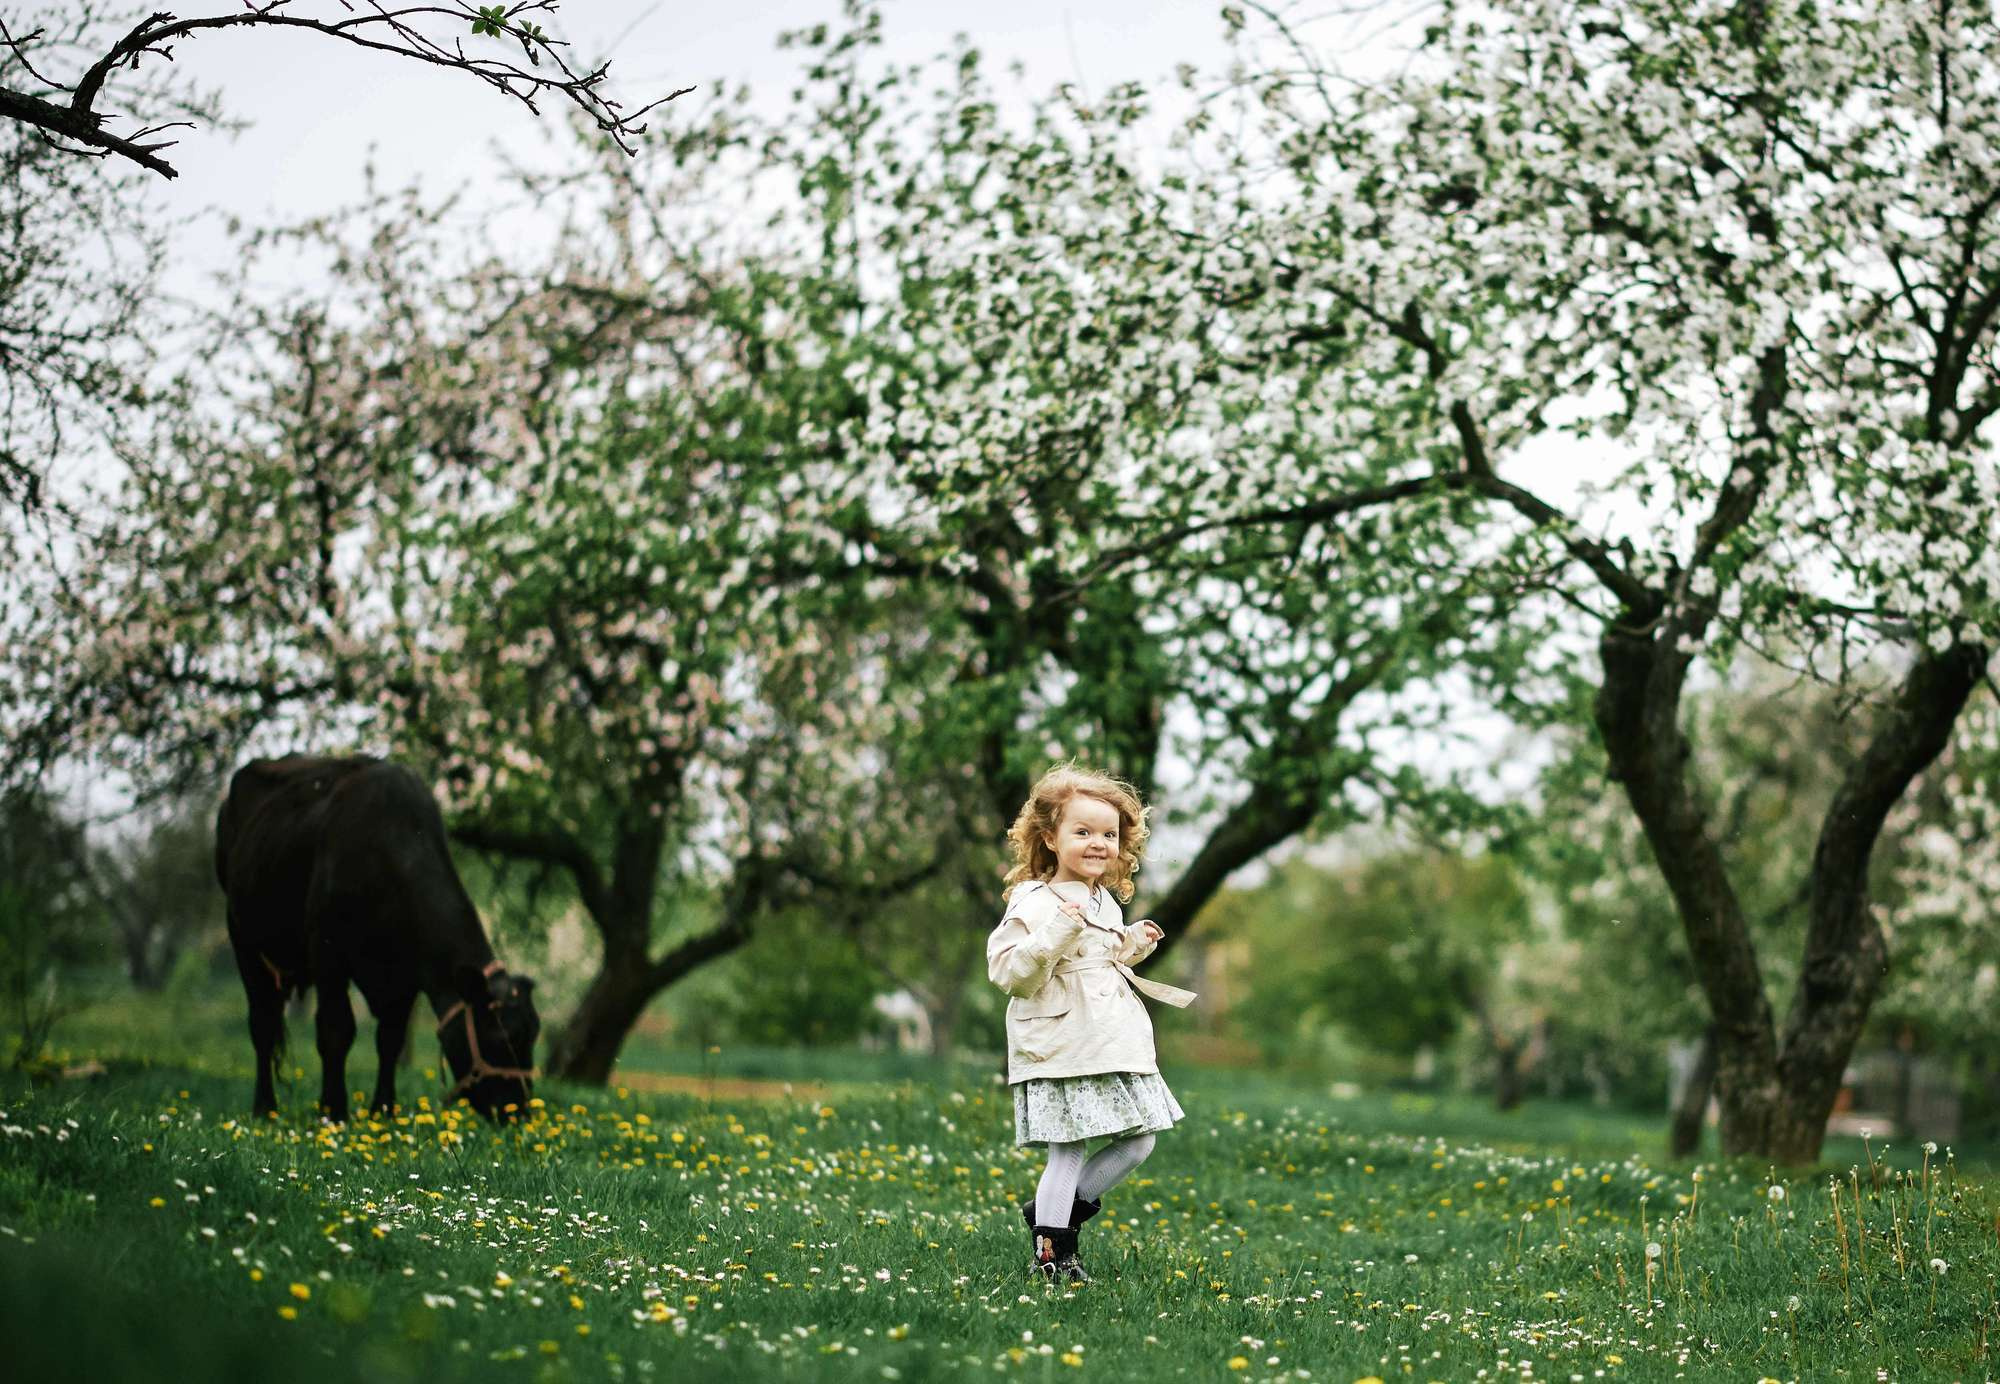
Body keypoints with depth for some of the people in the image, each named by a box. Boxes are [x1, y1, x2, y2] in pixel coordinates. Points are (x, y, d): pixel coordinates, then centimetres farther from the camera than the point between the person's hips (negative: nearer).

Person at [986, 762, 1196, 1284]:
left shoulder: (1104, 901, 16)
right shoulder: (1034, 903, -11)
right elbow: (1010, 973, -19)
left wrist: (1132, 946, 16)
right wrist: (1053, 935, -31)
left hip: (1115, 1045, 8)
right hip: (1062, 1051, -8)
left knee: (1137, 1142, 10)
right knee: (1069, 1153, -5)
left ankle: (1059, 1208, 25)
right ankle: (1052, 1252, 9)